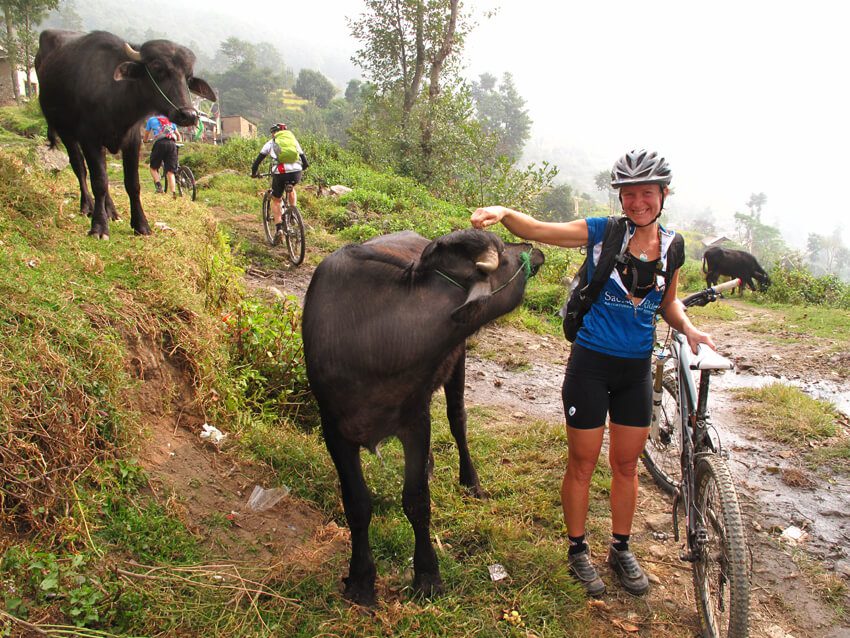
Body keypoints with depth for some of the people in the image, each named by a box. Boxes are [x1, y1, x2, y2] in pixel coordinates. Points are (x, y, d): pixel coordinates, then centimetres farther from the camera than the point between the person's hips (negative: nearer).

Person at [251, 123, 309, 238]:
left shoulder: (271, 143, 17)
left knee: (276, 200, 19)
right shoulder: (294, 140, 23)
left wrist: (254, 173, 31)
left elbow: (258, 160, 15)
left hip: (280, 173, -2)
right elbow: (305, 162, 24)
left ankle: (279, 228, 5)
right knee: (291, 189, 37)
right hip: (296, 173, 2)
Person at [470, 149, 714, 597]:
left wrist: (689, 329, -4)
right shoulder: (602, 232, -10)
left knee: (626, 464, 16)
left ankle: (621, 549, 36)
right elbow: (537, 230, -20)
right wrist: (503, 213, -40)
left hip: (636, 368, 4)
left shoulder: (671, 246, 1)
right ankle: (578, 551, 29)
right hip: (591, 363, -4)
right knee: (582, 464, 8)